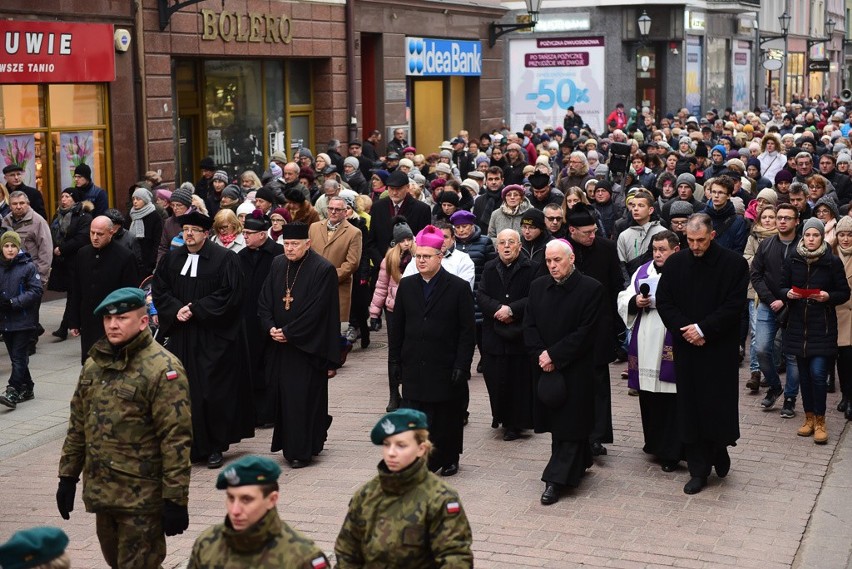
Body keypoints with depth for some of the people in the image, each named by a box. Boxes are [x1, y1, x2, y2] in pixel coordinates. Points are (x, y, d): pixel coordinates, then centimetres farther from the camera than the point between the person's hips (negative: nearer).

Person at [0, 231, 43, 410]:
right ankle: (26, 388, 25)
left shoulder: (28, 266, -6)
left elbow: (36, 291, -11)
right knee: (16, 356, 13)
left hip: (23, 320, -5)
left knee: (18, 356, -9)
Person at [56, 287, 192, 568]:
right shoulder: (94, 363, 9)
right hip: (101, 491, 7)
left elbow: (176, 440, -18)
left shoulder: (162, 369, -15)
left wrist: (175, 500, -19)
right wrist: (68, 476, 14)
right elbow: (78, 425, 16)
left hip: (142, 499, -7)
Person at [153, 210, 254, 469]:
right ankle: (191, 445, 14)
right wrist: (176, 309, -8)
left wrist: (196, 309, -14)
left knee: (214, 391, -3)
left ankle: (215, 447, 8)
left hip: (214, 338, -4)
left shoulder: (224, 258, -7)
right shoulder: (171, 258, 8)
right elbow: (159, 289, 11)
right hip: (181, 336, 5)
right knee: (185, 391, 4)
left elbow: (231, 293, -12)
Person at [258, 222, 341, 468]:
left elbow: (316, 310, -15)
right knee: (281, 392, 7)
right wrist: (271, 327, -8)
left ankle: (302, 450, 4)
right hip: (279, 345, 6)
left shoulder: (323, 270, -11)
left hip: (307, 346, -6)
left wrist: (288, 332, -15)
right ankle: (288, 445, 21)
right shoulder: (277, 265, 8)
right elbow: (264, 300, 8)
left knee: (303, 396, -4)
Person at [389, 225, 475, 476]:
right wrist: (395, 360, 6)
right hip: (414, 368, 3)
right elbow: (398, 326, 11)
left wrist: (461, 365, -10)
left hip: (445, 368, -3)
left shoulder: (459, 287, -4)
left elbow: (467, 331, -5)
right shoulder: (407, 286, 7)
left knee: (447, 416, 8)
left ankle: (448, 458, 25)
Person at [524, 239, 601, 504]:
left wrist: (554, 356, -15)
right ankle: (578, 465, 30)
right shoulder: (538, 286, 7)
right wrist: (540, 355, -9)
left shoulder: (591, 289, -10)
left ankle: (556, 480, -4)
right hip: (545, 367, 5)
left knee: (569, 425, -4)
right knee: (556, 423, 12)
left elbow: (585, 332, -13)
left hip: (576, 370, -5)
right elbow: (529, 325, 6)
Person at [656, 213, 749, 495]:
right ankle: (698, 470, 12)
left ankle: (719, 450, 28)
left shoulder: (734, 263, -5)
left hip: (720, 348, -2)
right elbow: (664, 302, 4)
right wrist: (685, 329, -10)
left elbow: (734, 305, -9)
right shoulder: (675, 263, 4)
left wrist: (703, 329, -15)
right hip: (686, 347, 3)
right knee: (690, 407, 4)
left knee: (719, 404, 1)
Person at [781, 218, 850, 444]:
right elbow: (782, 288, 10)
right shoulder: (793, 260, 2)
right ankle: (809, 418, 22)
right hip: (798, 325, 3)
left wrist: (828, 296, -17)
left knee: (818, 373, -10)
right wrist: (788, 293, -11)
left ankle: (820, 421, 5)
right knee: (804, 373, 9)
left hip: (823, 326, -3)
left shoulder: (833, 262, -5)